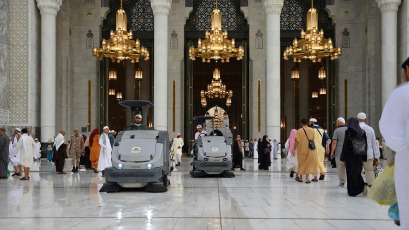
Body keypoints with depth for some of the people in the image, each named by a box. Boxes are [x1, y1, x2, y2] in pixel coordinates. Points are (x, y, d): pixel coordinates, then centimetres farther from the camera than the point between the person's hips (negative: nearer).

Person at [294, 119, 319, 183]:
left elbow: (297, 141, -12)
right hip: (310, 150, 1)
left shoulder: (299, 131, -9)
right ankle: (307, 179, 0)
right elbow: (314, 140, 3)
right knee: (308, 164, 7)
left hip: (301, 150, -1)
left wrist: (294, 150, -7)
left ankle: (300, 178, 25)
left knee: (301, 163, 15)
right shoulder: (312, 131, -1)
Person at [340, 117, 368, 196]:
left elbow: (345, 145, -13)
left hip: (350, 156, -5)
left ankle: (352, 191, 6)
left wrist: (342, 158, -8)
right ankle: (363, 186, -2)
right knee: (357, 172, 18)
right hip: (359, 156, 5)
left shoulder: (348, 131, -11)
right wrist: (364, 158, 12)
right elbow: (365, 145, 6)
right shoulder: (362, 132, 4)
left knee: (351, 173, 3)